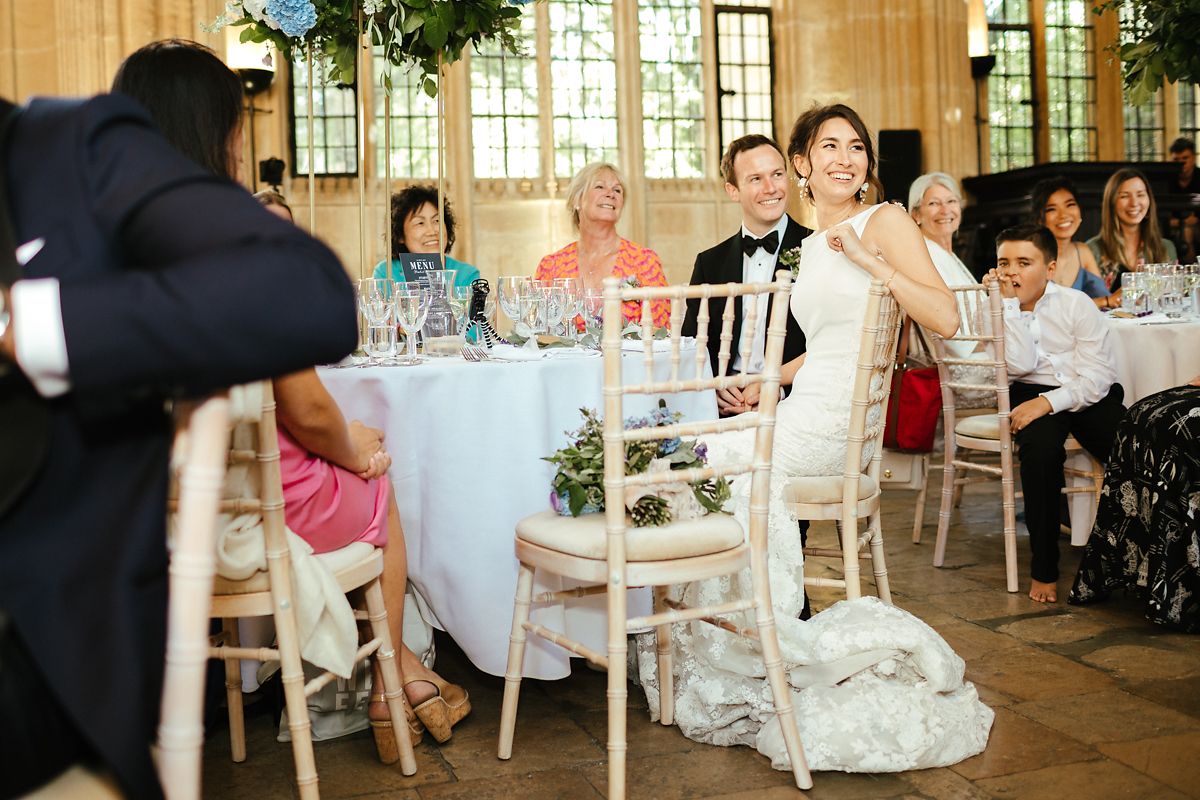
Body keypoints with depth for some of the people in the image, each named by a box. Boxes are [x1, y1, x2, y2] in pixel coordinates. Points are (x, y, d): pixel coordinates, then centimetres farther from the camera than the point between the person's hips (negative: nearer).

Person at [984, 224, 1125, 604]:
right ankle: (1044, 568, -22)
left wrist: (1049, 401, -22)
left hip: (1088, 394, 1)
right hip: (1031, 394, 0)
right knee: (1041, 446, -34)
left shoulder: (1077, 304, 1)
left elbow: (1098, 375, -8)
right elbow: (1021, 365, -13)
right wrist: (1010, 303, -14)